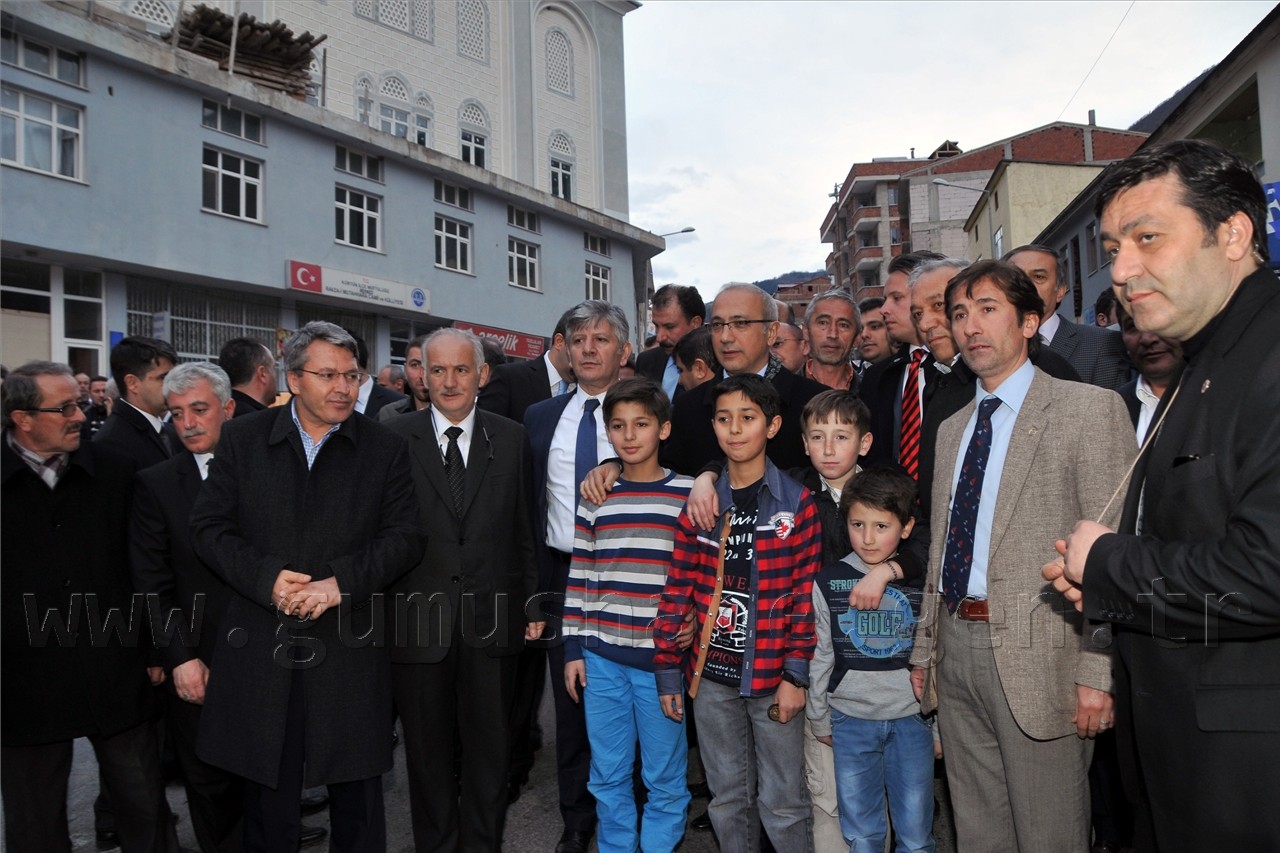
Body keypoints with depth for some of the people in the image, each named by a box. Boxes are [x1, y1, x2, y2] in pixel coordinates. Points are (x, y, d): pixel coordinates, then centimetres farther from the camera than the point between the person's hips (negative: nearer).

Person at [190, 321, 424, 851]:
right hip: (261, 647, 1)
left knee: (357, 798, 11)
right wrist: (267, 577, -14)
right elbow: (210, 527, 1)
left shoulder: (385, 449, 2)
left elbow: (404, 538, -2)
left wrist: (342, 582, -16)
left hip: (349, 652, -1)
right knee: (267, 798, 15)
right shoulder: (243, 439, 5)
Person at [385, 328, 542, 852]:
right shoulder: (396, 439, -1)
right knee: (427, 751, 14)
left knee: (489, 747, 13)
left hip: (491, 621, 1)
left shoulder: (511, 439, 3)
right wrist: (382, 613, -3)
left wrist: (532, 602, 4)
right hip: (418, 620, -1)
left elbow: (525, 530, 6)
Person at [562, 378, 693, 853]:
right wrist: (573, 648, 6)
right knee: (608, 776, 14)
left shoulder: (688, 495, -2)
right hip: (601, 657, 3)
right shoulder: (595, 496, 5)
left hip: (662, 658, -2)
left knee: (665, 778, 9)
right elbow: (579, 577, 8)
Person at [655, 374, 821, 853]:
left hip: (772, 675, -3)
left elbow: (806, 594, -6)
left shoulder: (797, 504, -5)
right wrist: (668, 670, 2)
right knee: (728, 799, 16)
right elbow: (679, 591, 3)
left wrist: (795, 674, -11)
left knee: (782, 802, 7)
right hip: (711, 675, 3)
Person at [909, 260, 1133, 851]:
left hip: (1037, 653, -6)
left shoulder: (1089, 409, -5)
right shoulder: (952, 429, 16)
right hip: (956, 647, 6)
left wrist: (1099, 670, -17)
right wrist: (925, 648, 15)